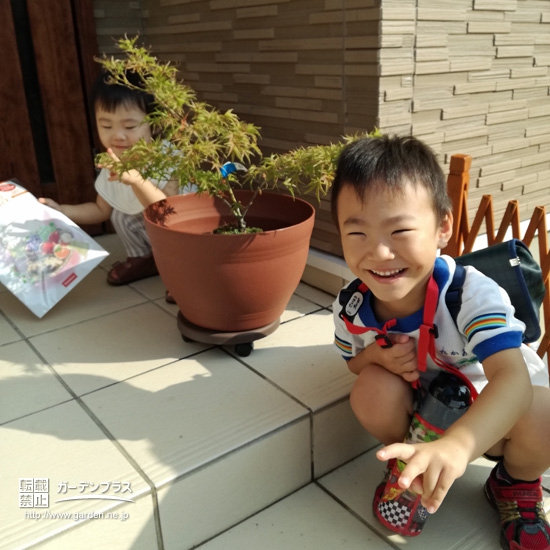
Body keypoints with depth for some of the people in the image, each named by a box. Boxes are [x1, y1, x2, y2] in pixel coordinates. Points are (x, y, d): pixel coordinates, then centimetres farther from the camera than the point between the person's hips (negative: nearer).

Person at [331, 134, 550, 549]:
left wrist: (455, 446, -66)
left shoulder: (472, 293, -33)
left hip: (487, 419, -2)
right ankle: (407, 467, 7)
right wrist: (378, 356, -26)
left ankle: (516, 484, 7)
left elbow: (513, 378, -46)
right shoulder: (351, 306, -21)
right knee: (372, 389, -28)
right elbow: (354, 362, 1)